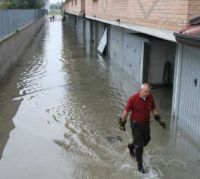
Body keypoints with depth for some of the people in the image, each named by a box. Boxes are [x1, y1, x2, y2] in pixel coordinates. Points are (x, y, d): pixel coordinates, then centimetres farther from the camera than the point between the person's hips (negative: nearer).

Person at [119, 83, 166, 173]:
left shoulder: (150, 97, -10)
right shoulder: (133, 99, -23)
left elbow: (153, 108, 6)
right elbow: (126, 111, -12)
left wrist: (159, 119, 1)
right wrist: (122, 123, -5)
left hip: (146, 123, 5)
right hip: (136, 124, -5)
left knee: (146, 140, 20)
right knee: (139, 145, -1)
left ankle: (131, 147, 48)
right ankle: (139, 164, 16)